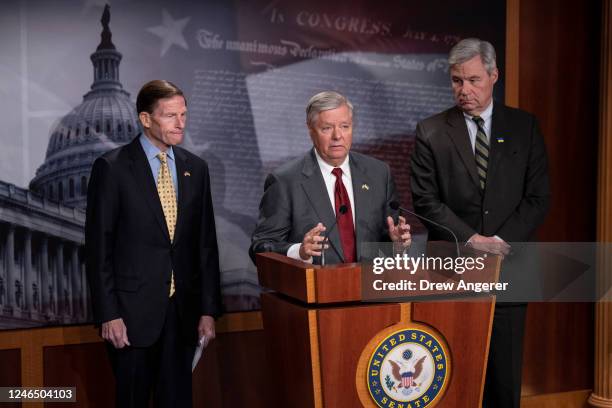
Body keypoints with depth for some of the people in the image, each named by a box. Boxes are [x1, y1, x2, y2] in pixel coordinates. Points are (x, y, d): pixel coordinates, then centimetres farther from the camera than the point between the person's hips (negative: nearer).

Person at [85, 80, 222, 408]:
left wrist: (209, 309, 4)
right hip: (133, 311, -3)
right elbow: (98, 247, -6)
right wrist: (108, 314, -10)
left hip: (183, 310, 4)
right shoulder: (112, 167, -6)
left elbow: (205, 244, 8)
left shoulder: (195, 168, 7)